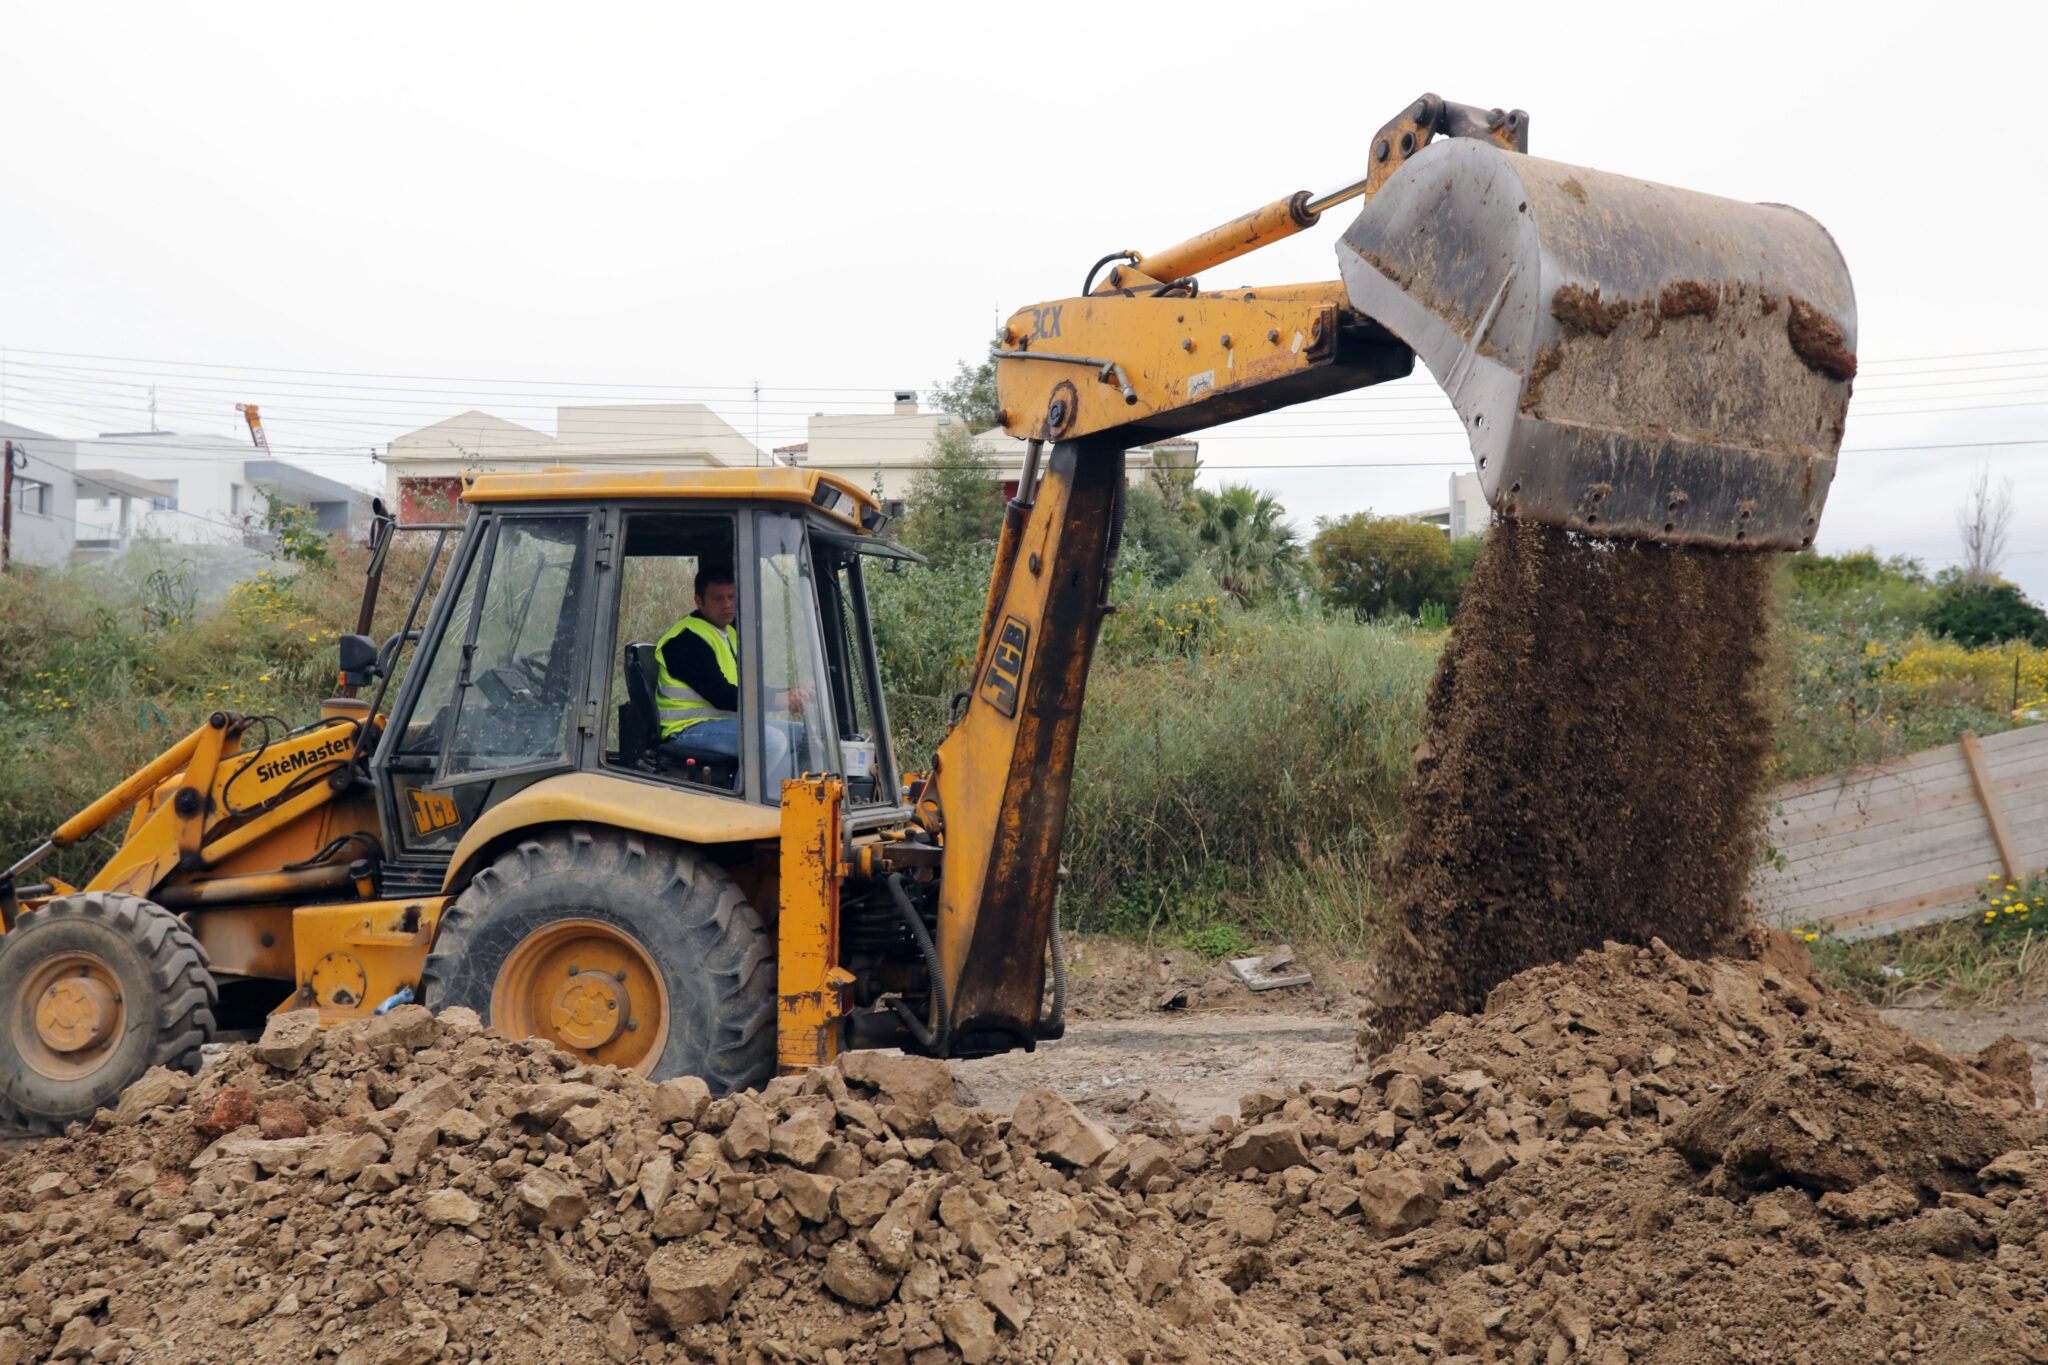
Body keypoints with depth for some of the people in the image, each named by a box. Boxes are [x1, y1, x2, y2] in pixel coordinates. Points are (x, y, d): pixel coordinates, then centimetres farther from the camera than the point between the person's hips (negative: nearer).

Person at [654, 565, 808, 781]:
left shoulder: (731, 634, 20)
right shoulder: (686, 639, -13)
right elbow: (720, 696, -22)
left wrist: (792, 694, -3)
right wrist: (779, 701, -26)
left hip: (730, 721, 10)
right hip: (690, 729, -10)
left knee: (803, 734, 1)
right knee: (771, 740, -31)